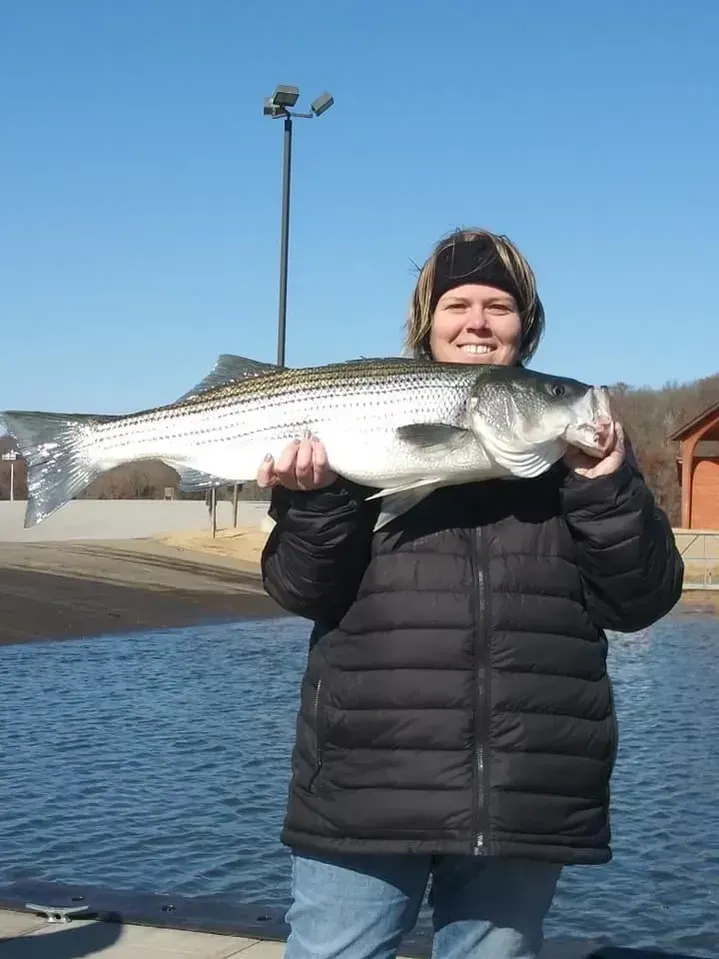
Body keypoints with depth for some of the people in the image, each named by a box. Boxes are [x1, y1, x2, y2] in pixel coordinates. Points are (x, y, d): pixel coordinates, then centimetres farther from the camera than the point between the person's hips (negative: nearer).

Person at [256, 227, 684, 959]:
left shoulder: (574, 434, 9)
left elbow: (639, 602, 4)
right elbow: (302, 592, -1)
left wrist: (607, 489, -11)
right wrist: (315, 501, -19)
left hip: (525, 800, 2)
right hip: (365, 790, -1)